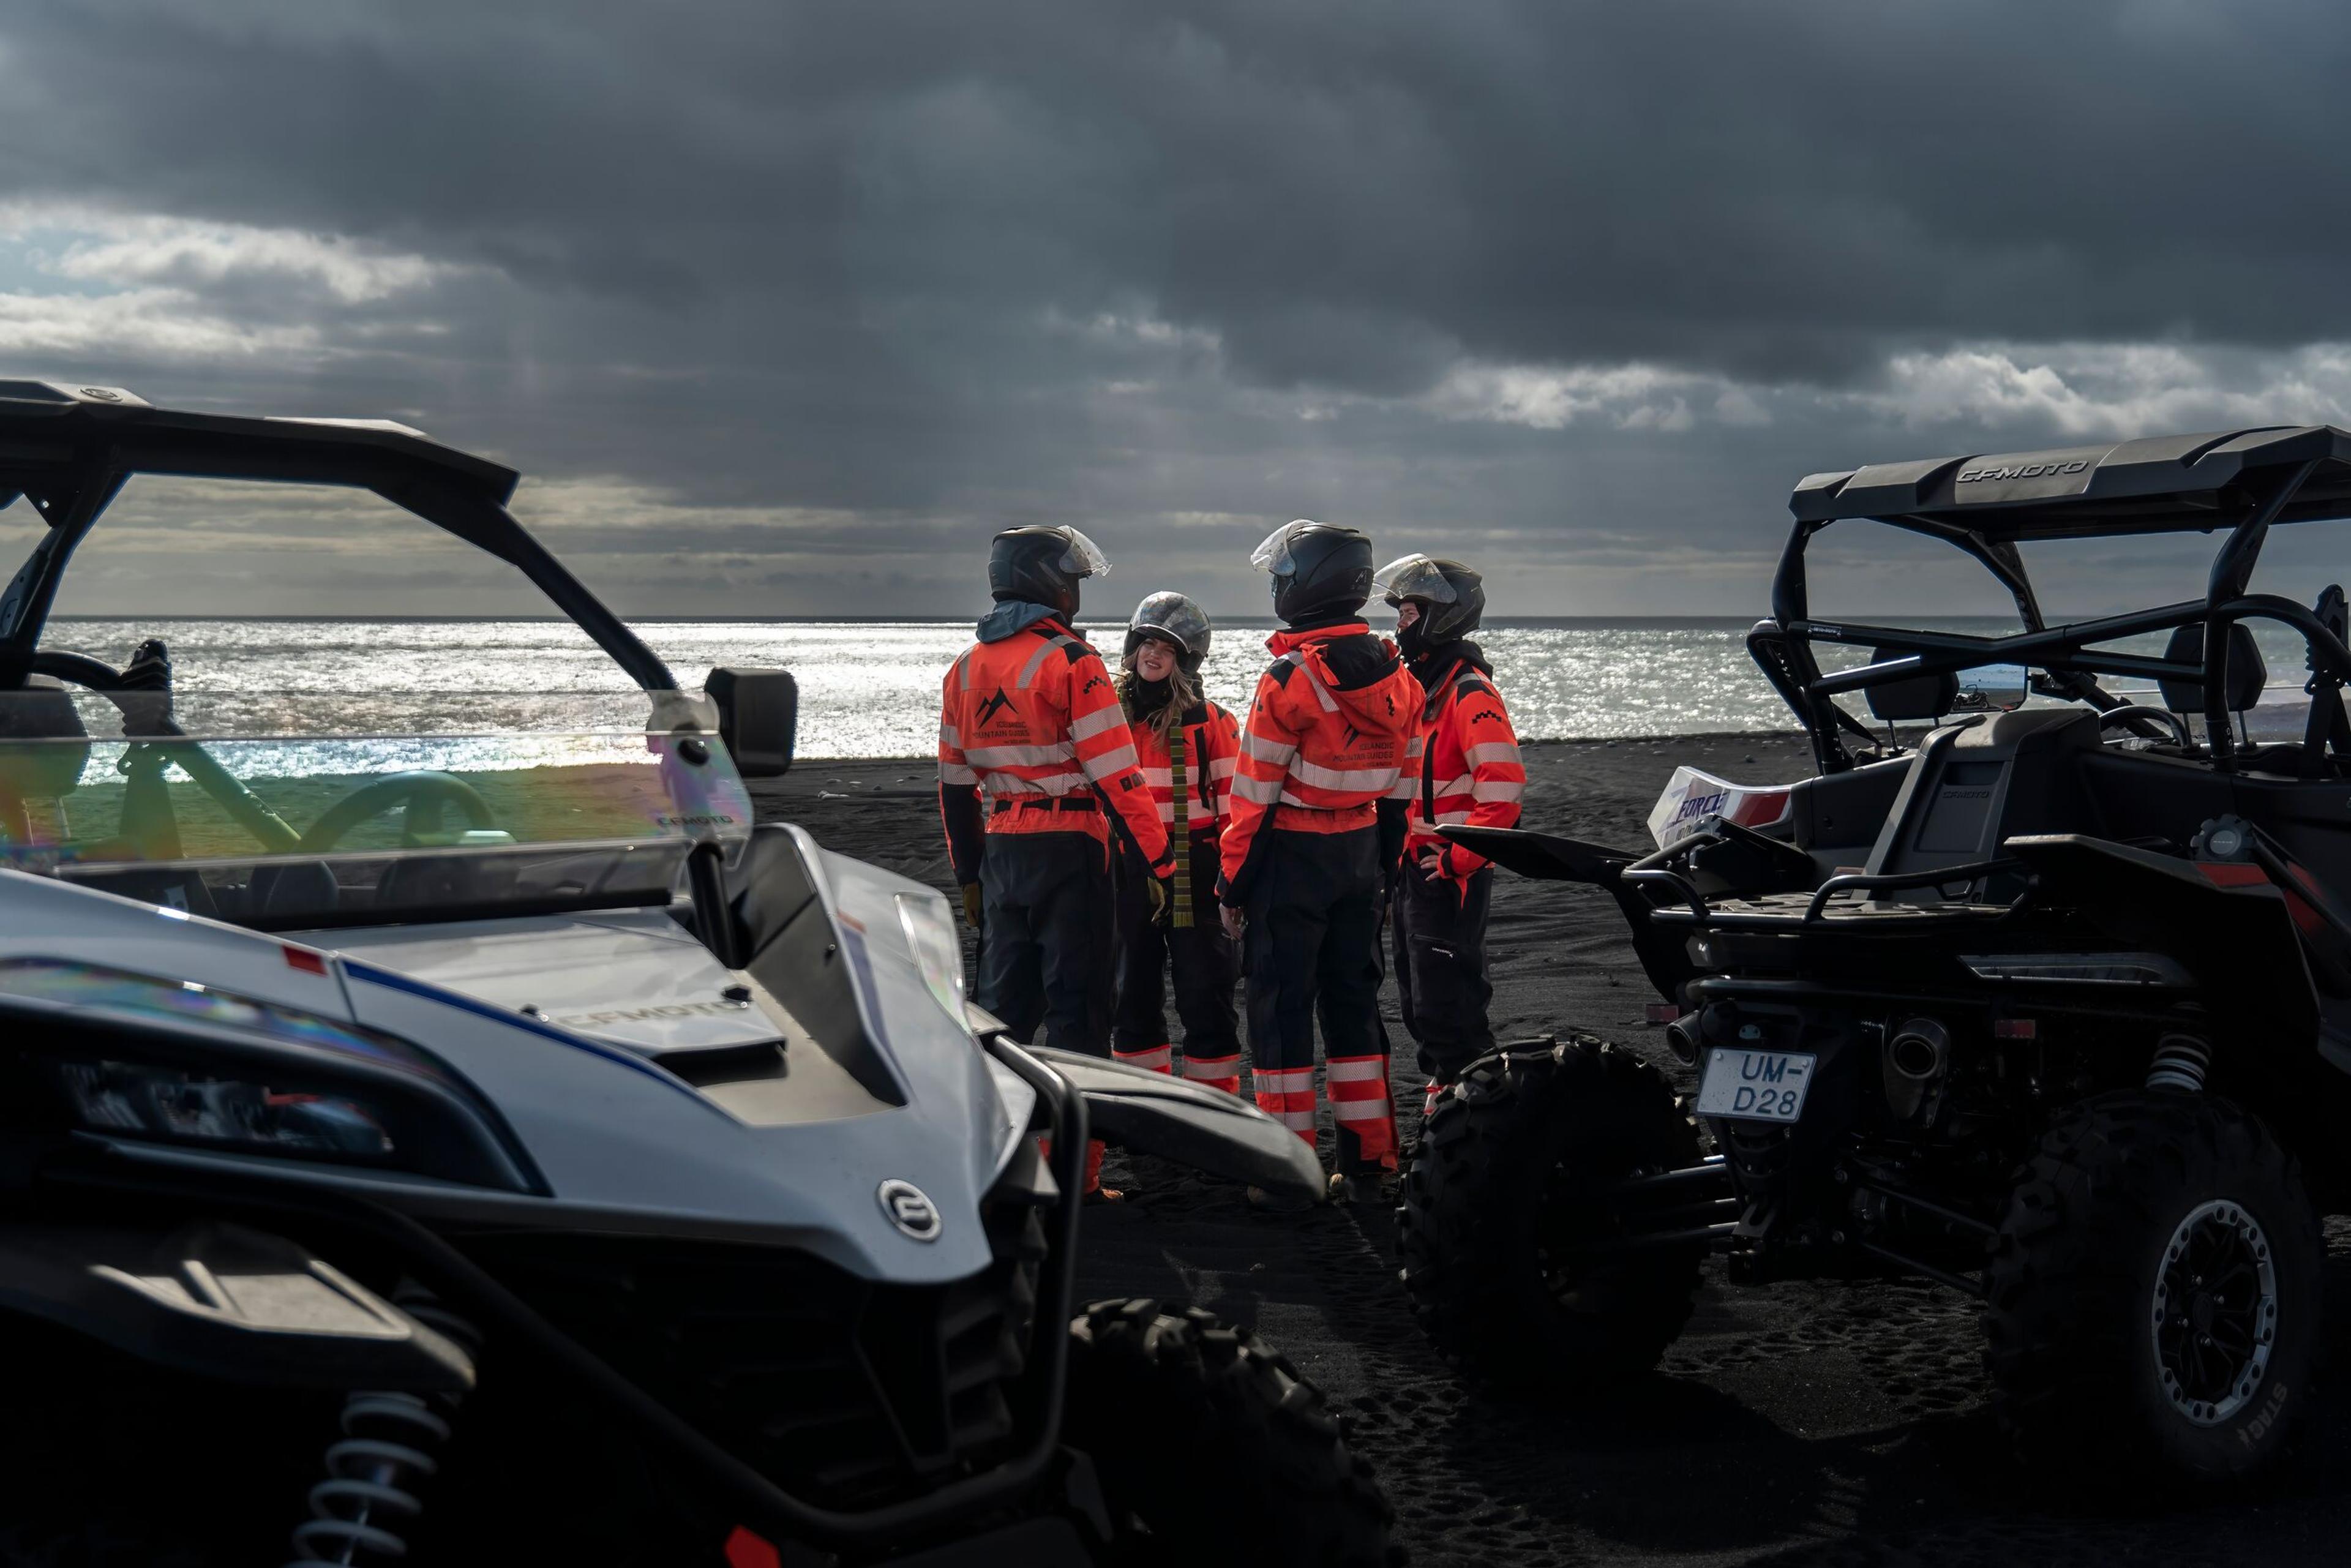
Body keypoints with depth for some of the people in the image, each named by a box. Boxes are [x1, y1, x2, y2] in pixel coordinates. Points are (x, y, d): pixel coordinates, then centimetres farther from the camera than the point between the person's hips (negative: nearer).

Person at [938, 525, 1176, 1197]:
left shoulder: (965, 669, 12)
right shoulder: (1069, 661, -10)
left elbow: (955, 784, 16)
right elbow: (1117, 775, -14)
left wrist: (970, 875, 22)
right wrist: (1159, 862, -11)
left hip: (1001, 846, 6)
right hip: (1068, 844, -6)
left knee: (1003, 998, 15)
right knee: (1076, 1007, -1)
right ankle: (1076, 1171, 1)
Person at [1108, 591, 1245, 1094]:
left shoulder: (1209, 722, -3)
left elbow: (1232, 802, -2)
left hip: (1194, 871, -4)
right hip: (1127, 872, 4)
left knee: (1204, 991, 1)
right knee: (1132, 992, 11)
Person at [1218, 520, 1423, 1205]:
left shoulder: (1292, 677, -16)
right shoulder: (1396, 677, 6)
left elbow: (1256, 793, -14)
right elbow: (1399, 788, 11)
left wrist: (1232, 884, -7)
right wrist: (1384, 871, 18)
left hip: (1292, 858, -7)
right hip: (1363, 858, 7)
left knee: (1280, 1003, 1)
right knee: (1353, 999, 13)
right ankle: (1365, 1162, 16)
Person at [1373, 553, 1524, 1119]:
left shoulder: (1469, 692, -16)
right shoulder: (1418, 685, 15)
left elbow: (1503, 786, -25)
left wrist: (1459, 859, -21)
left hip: (1451, 875, -10)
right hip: (1413, 868, 10)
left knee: (1446, 1006, -8)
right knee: (1420, 1004, 16)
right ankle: (1443, 1091, 26)